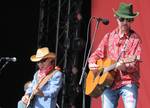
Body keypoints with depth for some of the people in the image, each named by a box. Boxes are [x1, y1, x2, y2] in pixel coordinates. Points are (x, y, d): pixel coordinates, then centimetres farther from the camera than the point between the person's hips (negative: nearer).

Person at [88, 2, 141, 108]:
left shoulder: (135, 38, 0)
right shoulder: (109, 37, 13)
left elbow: (135, 62, -9)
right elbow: (98, 53, 17)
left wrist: (125, 67, -28)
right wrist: (92, 63, -3)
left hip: (128, 83, -4)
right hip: (108, 82, 4)